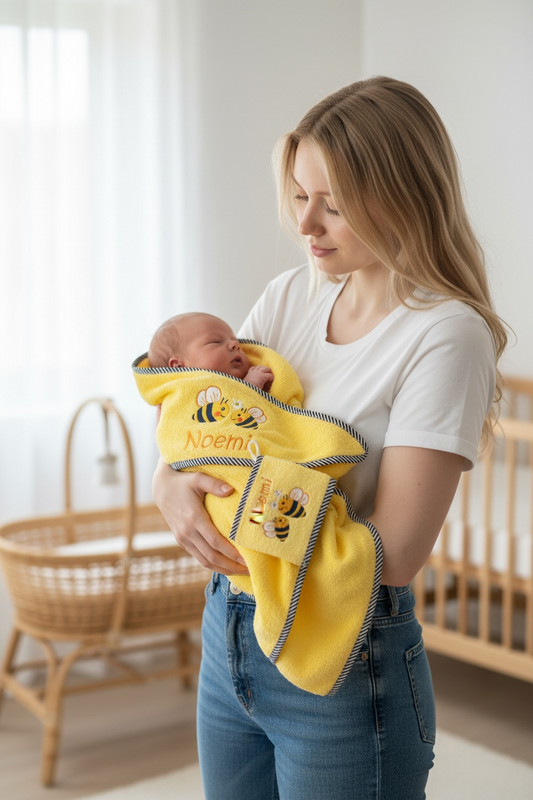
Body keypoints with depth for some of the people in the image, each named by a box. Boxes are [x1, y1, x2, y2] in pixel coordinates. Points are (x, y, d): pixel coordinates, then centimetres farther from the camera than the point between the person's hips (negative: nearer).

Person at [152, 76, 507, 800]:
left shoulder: (447, 334, -17)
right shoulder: (291, 296, 3)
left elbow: (393, 552, -22)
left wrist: (240, 522, -17)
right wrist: (172, 488, -17)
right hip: (229, 632, 6)